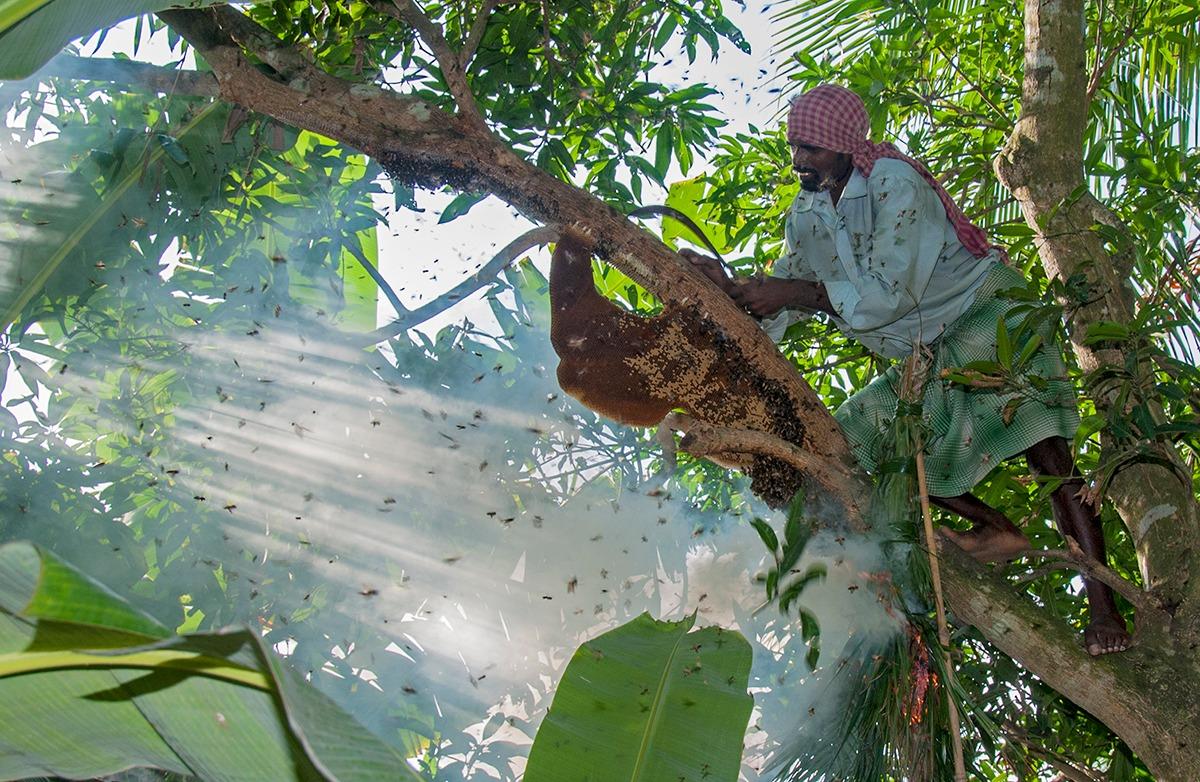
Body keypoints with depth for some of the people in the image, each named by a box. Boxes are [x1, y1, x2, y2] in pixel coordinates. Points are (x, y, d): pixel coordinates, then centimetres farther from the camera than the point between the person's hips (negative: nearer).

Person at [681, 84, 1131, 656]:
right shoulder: (805, 215, 1)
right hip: (926, 353, 8)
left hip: (986, 312, -8)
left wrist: (796, 292, -30)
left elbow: (888, 293, -28)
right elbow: (781, 309, -3)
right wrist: (729, 289, -21)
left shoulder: (896, 184, -20)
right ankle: (1000, 530, -2)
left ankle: (1103, 611, -25)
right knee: (856, 435, -4)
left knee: (1040, 447, -24)